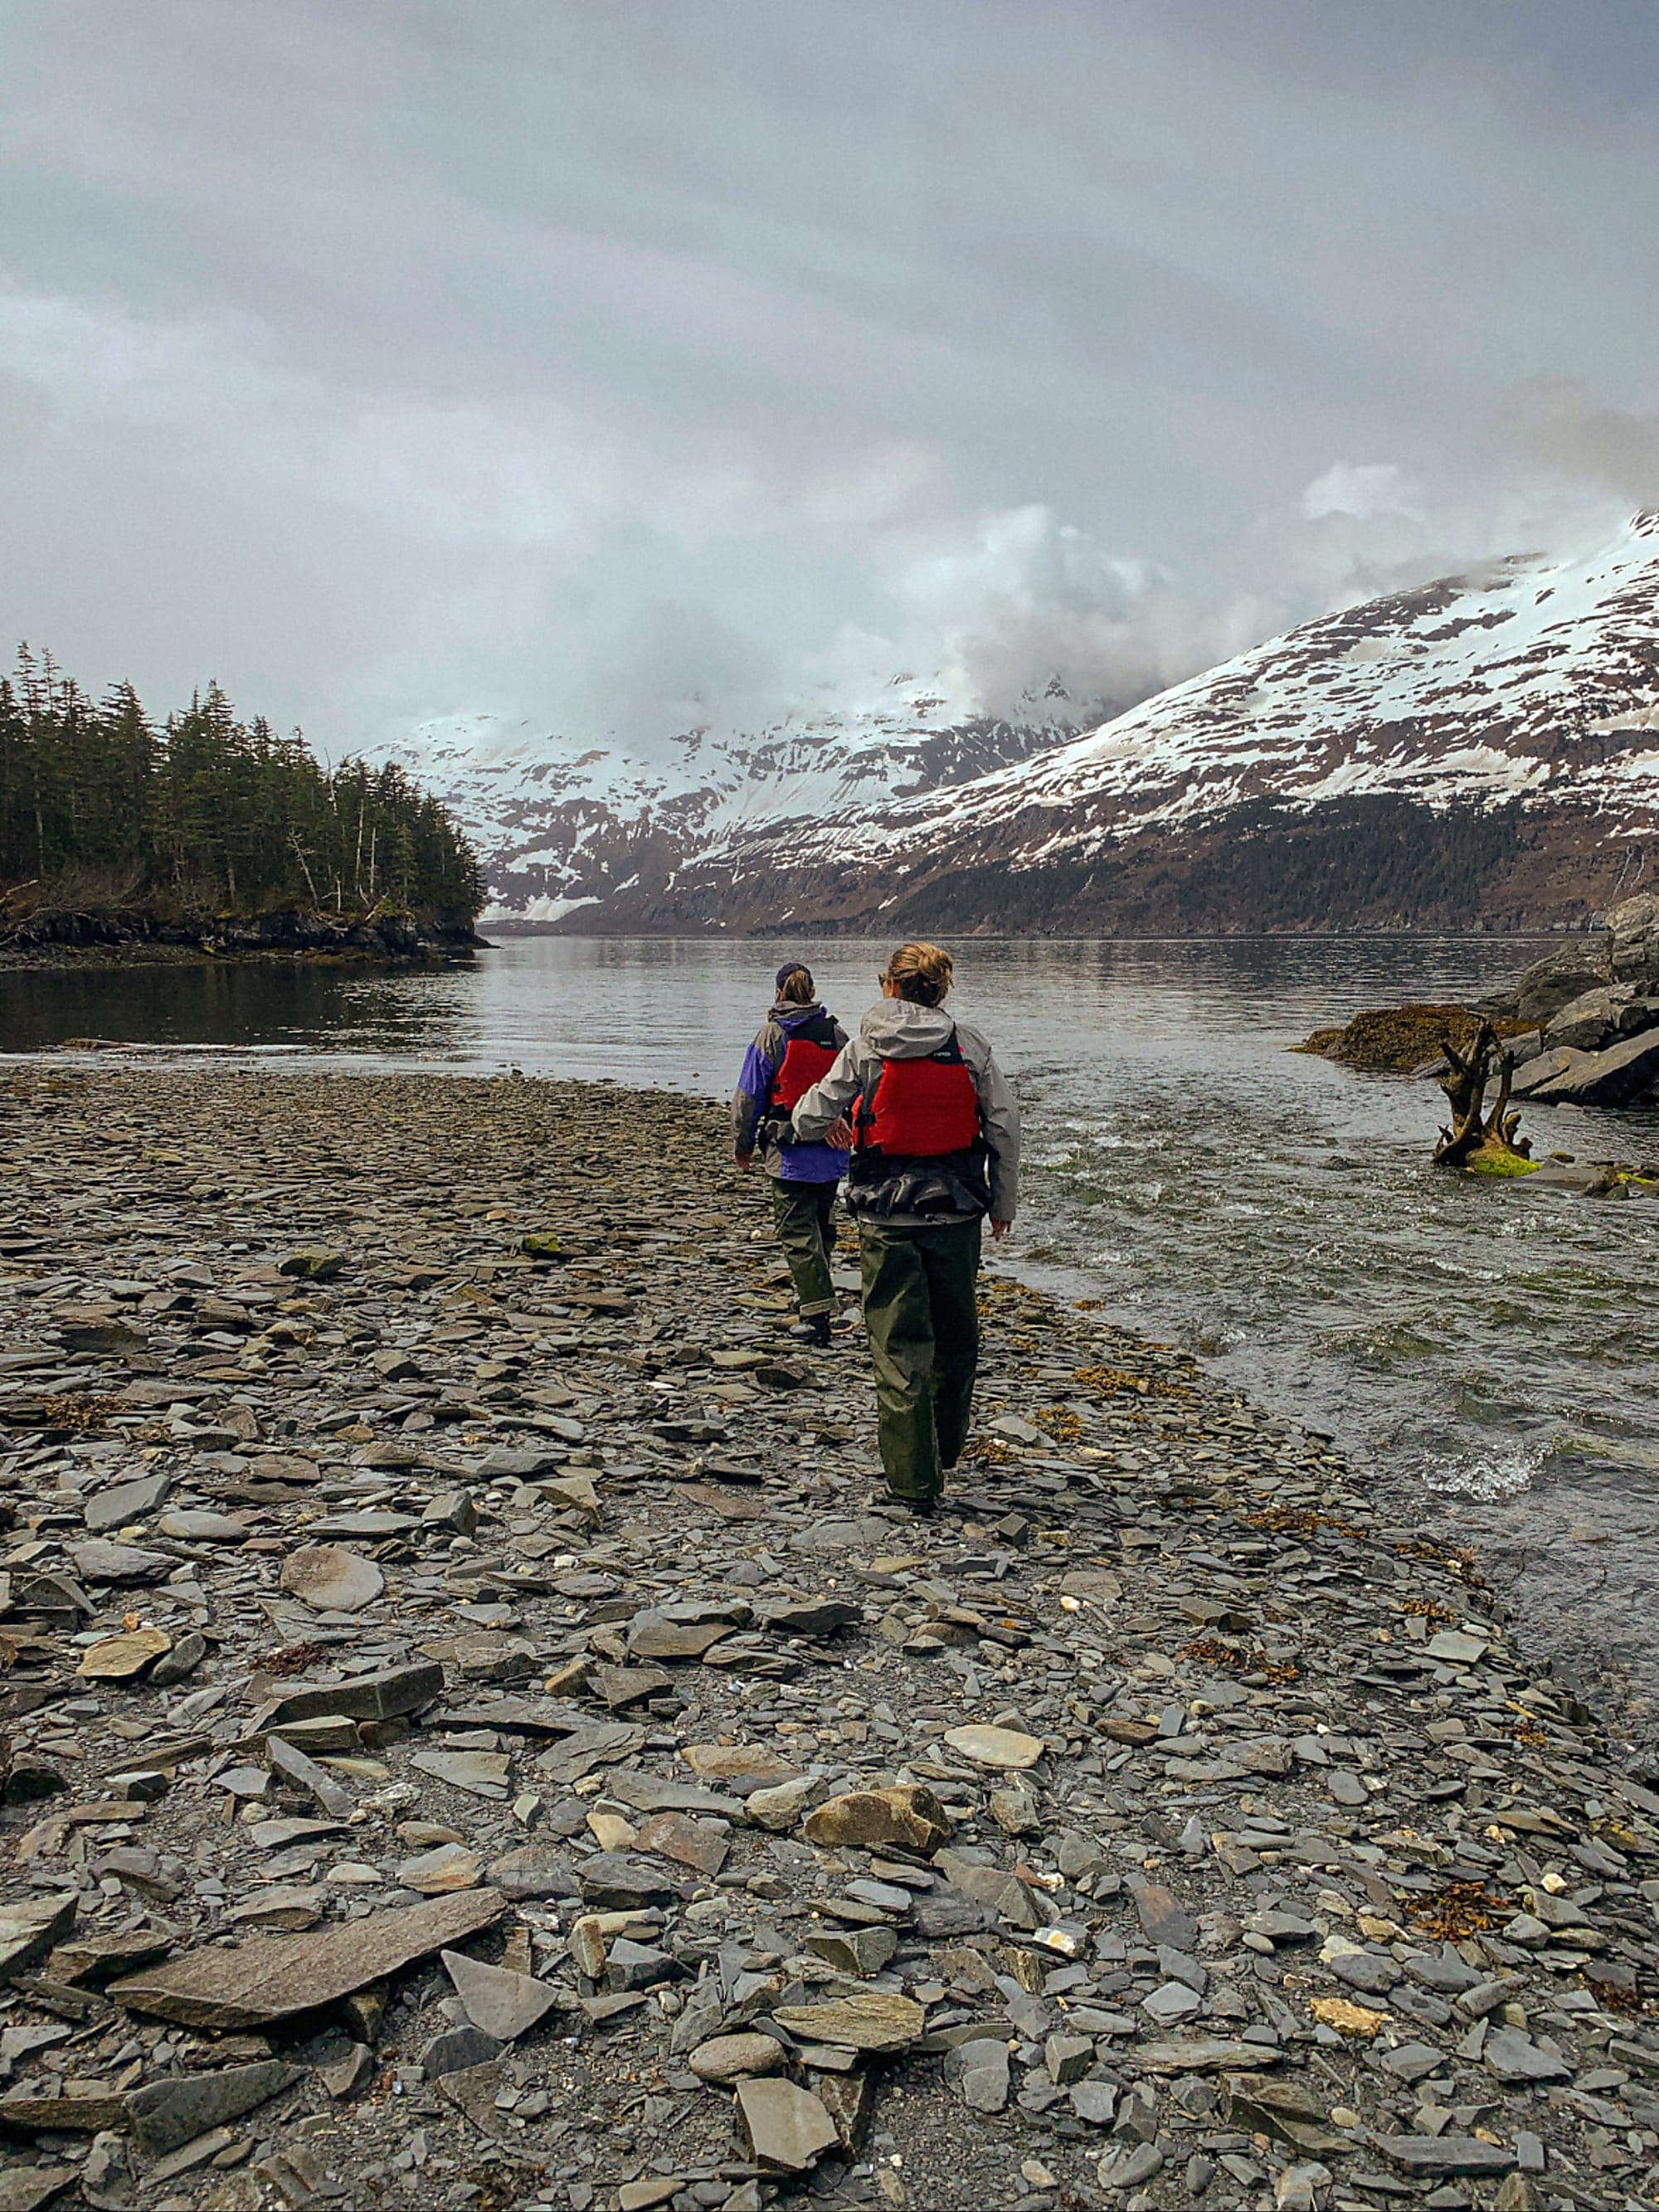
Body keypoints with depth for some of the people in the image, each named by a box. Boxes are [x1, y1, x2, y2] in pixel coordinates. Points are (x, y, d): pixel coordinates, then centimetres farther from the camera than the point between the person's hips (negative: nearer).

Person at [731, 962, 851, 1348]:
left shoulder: (772, 1035, -6)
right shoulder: (837, 1034, 5)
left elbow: (749, 1095, -3)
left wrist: (742, 1145, 7)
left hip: (789, 1151, -4)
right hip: (832, 1152, 5)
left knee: (797, 1230, -3)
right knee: (822, 1225, 19)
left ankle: (817, 1315, -9)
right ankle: (814, 1297, 33)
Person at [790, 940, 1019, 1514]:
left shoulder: (865, 1048, -4)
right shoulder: (969, 1045, 0)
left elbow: (809, 1119, 1)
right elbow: (1005, 1125, 1)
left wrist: (825, 1125, 25)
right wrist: (1004, 1202, 12)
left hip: (887, 1214, -2)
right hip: (956, 1209, 2)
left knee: (899, 1347, 3)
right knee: (955, 1339, 18)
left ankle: (914, 1482, 2)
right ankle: (942, 1457, 33)